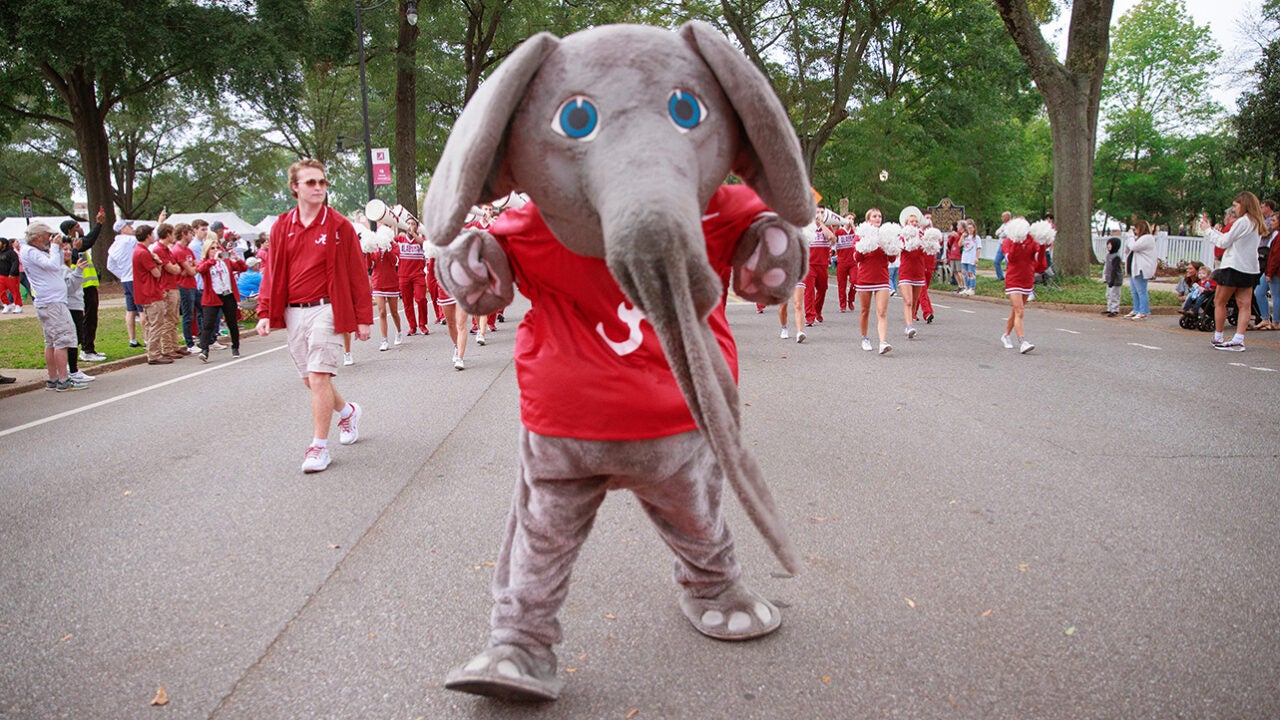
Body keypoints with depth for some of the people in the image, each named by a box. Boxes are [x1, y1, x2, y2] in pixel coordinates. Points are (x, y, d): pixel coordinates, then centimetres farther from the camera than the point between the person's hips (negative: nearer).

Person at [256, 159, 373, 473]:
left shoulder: (339, 226, -3)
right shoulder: (282, 227, 8)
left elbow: (357, 274, -2)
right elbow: (272, 273, 12)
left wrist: (364, 318, -4)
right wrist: (265, 312, 3)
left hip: (325, 309, -5)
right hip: (293, 312, 5)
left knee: (318, 376, -10)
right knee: (310, 378, 12)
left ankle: (319, 446, 0)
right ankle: (347, 412, 38)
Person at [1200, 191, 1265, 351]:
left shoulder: (1242, 222, -13)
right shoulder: (1254, 222, 15)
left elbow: (1223, 242, -11)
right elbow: (1229, 239, 15)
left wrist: (1208, 230, 1)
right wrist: (1211, 229, 15)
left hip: (1234, 267, -8)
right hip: (1249, 269, 8)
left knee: (1219, 302, 4)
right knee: (1244, 305, 0)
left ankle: (1218, 338, 8)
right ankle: (1238, 340, -4)